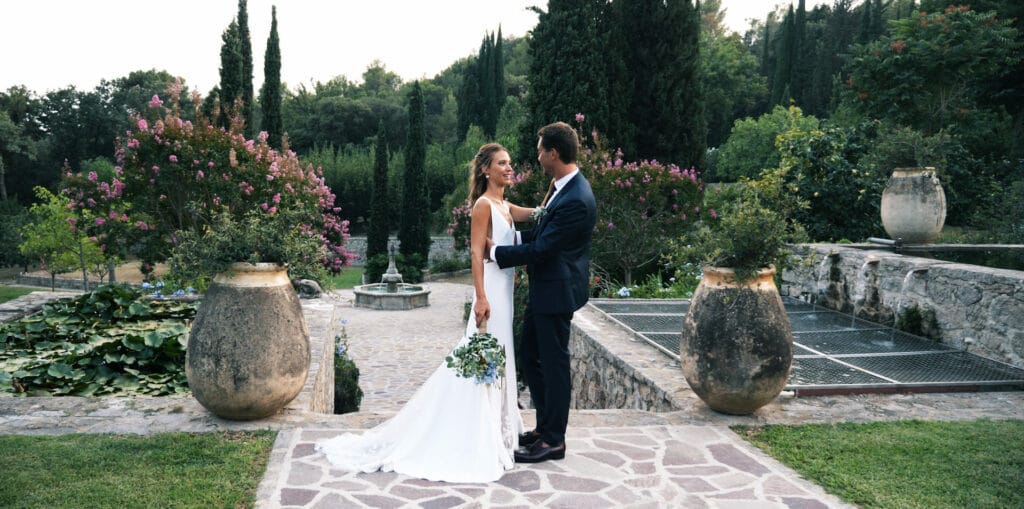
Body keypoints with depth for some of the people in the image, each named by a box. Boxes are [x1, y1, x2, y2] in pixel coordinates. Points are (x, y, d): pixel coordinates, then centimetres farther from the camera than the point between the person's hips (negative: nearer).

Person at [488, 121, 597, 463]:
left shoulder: (576, 200, -25)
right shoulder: (565, 187, 7)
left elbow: (541, 249, -23)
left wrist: (496, 252, -13)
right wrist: (517, 235, 4)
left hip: (556, 292, -10)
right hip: (544, 289, 10)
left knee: (554, 363, 2)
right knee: (529, 356, 18)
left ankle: (554, 440, 16)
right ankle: (545, 425, 32)